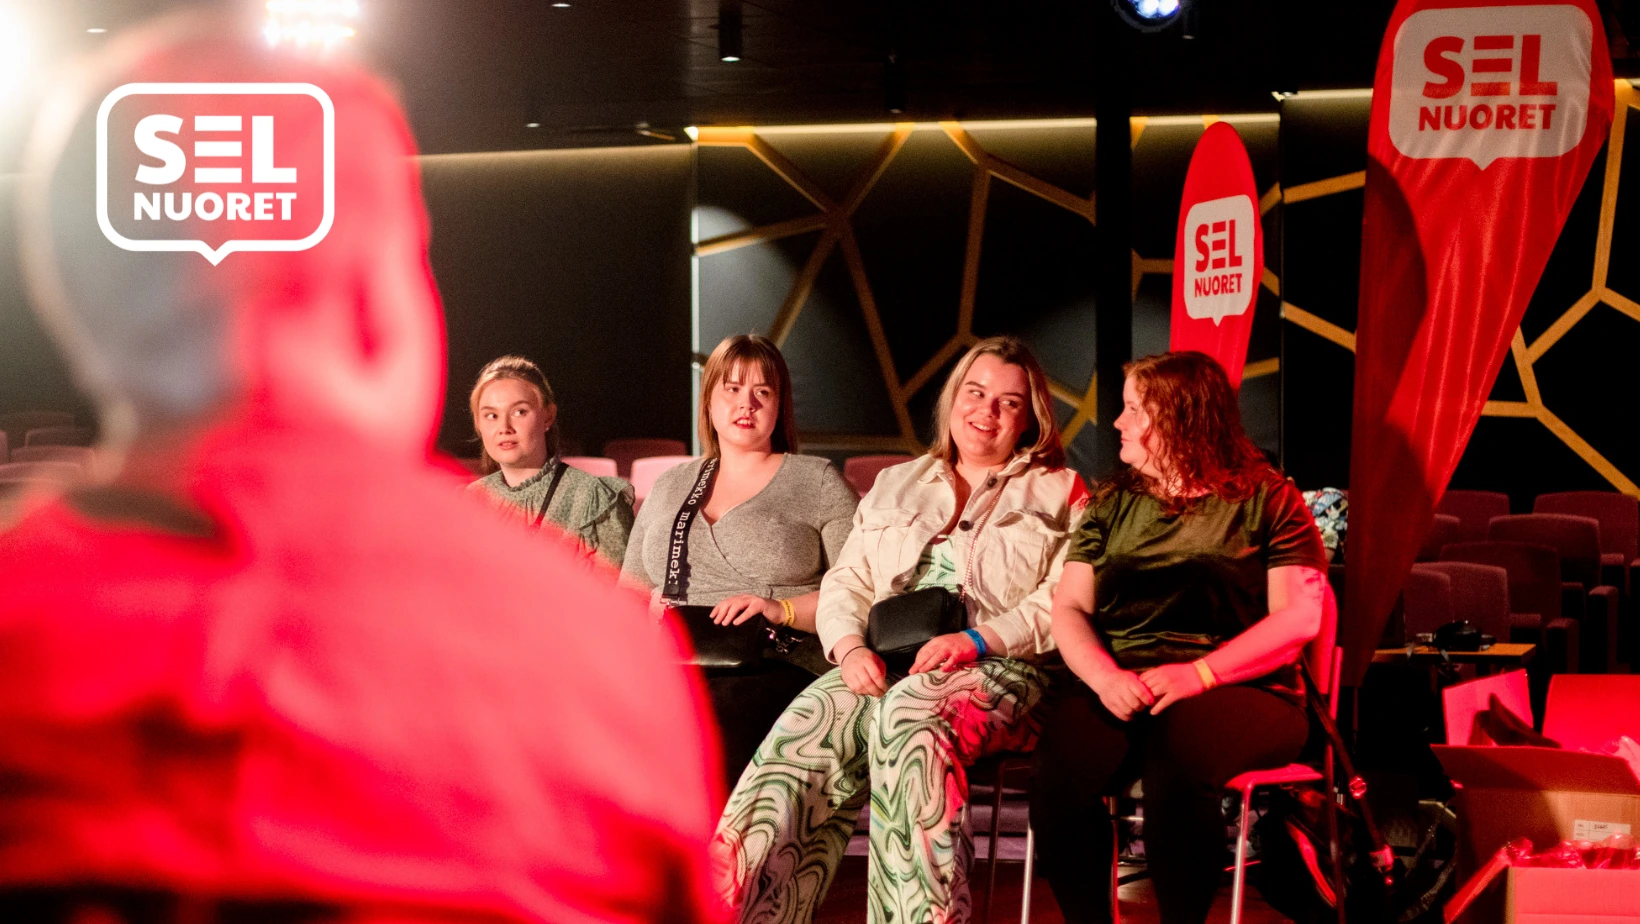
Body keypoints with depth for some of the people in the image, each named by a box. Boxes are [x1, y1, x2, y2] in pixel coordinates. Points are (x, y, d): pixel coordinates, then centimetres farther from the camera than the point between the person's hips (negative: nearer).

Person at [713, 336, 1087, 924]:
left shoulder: (1058, 492, 14)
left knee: (907, 720, -39)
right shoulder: (896, 485, 28)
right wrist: (850, 647, -1)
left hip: (998, 671, -4)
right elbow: (845, 583, 21)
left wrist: (978, 640, -14)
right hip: (878, 669, 4)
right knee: (800, 739, -28)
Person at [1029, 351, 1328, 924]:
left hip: (1237, 689, -3)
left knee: (1173, 760, -39)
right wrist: (1106, 676, -9)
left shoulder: (1266, 499, 8)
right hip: (1120, 683, 3)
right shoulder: (1113, 503, 21)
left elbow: (1300, 617, -1)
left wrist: (1198, 673, -14)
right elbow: (1069, 609, 14)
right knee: (1060, 765, -32)